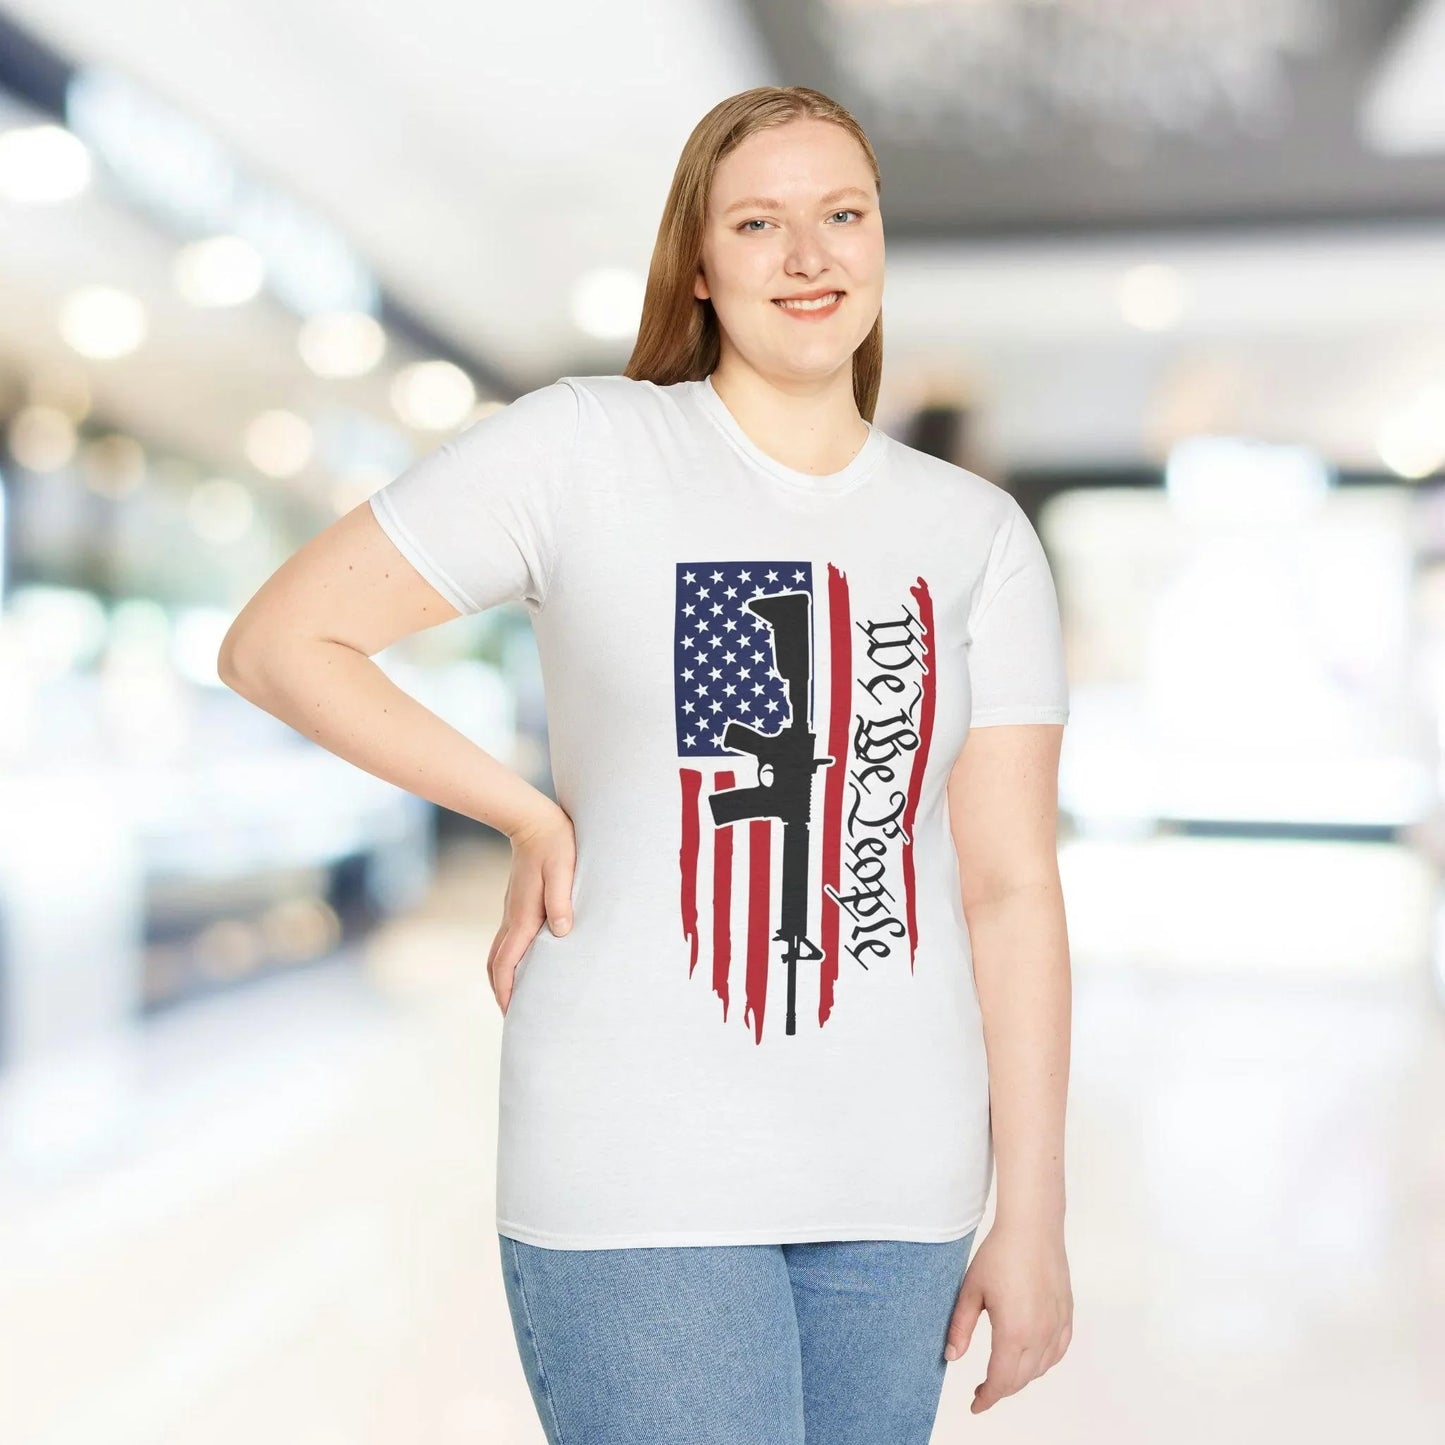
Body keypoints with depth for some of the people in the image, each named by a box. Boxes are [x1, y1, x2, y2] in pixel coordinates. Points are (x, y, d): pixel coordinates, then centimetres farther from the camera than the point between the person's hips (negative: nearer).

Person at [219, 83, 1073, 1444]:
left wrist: (1033, 1217, -1)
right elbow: (276, 643, -3)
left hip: (896, 1183, 4)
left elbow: (1011, 884, 1)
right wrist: (535, 820, -5)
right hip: (640, 1175, -3)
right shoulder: (583, 449, -5)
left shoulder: (980, 532, 5)